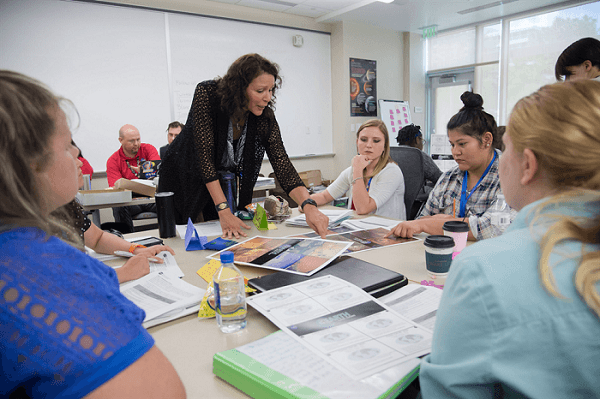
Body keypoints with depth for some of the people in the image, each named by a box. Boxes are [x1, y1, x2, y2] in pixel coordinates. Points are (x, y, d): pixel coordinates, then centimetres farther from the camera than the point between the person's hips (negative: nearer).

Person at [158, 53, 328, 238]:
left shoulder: (264, 116, -19)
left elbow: (281, 162, -25)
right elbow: (204, 155, -32)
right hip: (184, 177, -2)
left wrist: (308, 205, -40)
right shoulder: (206, 95, -28)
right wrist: (223, 210, -36)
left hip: (225, 183, 3)